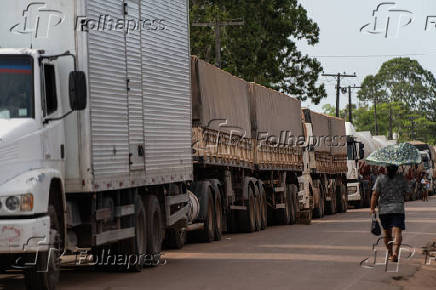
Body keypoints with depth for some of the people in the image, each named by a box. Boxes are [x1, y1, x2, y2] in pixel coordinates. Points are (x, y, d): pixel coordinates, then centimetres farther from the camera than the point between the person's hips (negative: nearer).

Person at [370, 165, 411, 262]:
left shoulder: (380, 178, -2)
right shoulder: (402, 179, -2)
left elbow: (375, 194, -5)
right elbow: (406, 192, 8)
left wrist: (372, 208, -2)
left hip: (384, 209, 1)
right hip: (398, 209, -1)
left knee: (387, 232, 15)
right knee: (397, 231, -8)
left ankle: (390, 254, 25)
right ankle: (395, 252, -28)